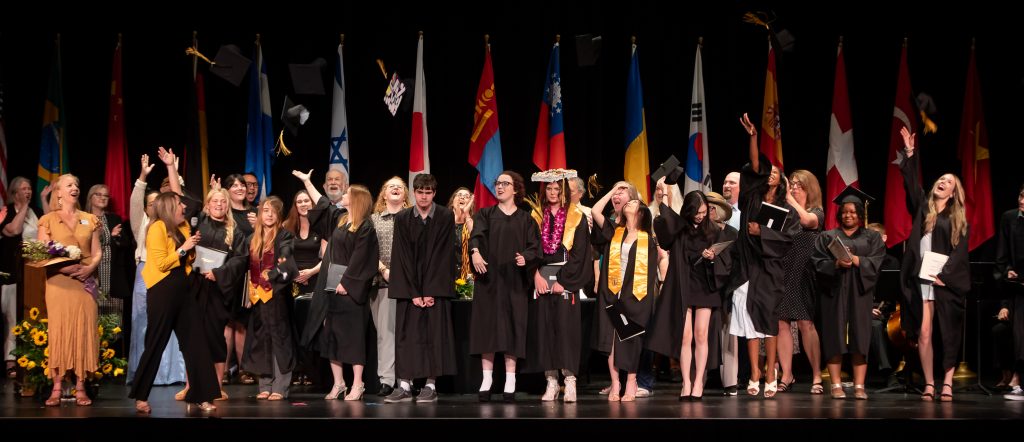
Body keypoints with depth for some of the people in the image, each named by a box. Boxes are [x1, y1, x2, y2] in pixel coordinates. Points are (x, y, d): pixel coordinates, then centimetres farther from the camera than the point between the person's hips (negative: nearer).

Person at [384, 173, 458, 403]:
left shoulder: (446, 217, -1)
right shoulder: (402, 219, 4)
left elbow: (444, 254, -6)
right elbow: (403, 257, -1)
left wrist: (432, 291, -11)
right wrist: (414, 293, -9)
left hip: (436, 287, -2)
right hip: (409, 287, 2)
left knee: (435, 334, -3)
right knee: (406, 335, -1)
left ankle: (431, 385, 1)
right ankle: (405, 385, 0)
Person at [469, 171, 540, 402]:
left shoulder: (525, 219, 11)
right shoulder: (485, 214, 10)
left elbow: (535, 246, 1)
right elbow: (476, 235, -10)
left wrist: (525, 257, -21)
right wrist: (475, 251, -31)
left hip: (514, 280, 0)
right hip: (488, 279, 0)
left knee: (512, 329, -2)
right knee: (487, 328, -2)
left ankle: (510, 383, 0)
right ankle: (486, 381, 1)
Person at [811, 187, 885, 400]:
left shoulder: (872, 237, 13)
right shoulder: (827, 237, 12)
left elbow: (876, 262, 0)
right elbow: (818, 262, 1)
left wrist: (855, 260, -15)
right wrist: (836, 264, -17)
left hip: (860, 292, 0)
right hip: (834, 292, 0)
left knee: (860, 338, -4)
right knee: (835, 337, -4)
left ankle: (859, 386, -2)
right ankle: (836, 385, -1)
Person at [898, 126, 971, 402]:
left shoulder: (958, 220, 9)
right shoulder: (923, 208, 13)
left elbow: (960, 251, -1)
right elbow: (912, 183, 0)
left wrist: (945, 275, -13)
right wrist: (910, 155, -9)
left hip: (945, 280, -1)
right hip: (921, 279, 1)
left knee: (948, 334, -1)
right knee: (924, 333, -6)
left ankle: (947, 382, 3)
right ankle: (929, 384, -4)